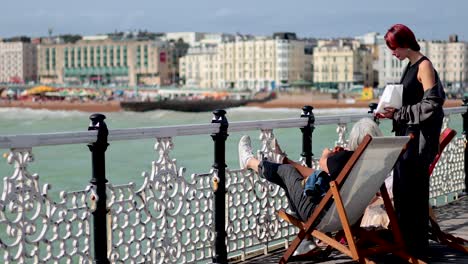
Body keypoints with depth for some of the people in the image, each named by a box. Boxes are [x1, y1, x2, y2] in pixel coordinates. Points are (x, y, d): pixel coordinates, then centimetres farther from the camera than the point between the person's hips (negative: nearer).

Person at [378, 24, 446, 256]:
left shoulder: (424, 66, -11)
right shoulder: (410, 66, 16)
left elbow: (431, 104, -18)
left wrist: (399, 114, -16)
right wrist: (391, 112, 8)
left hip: (419, 135, -9)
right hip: (406, 134, 9)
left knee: (413, 189, -6)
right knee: (401, 187, 10)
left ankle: (416, 245, 2)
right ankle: (403, 240, 19)